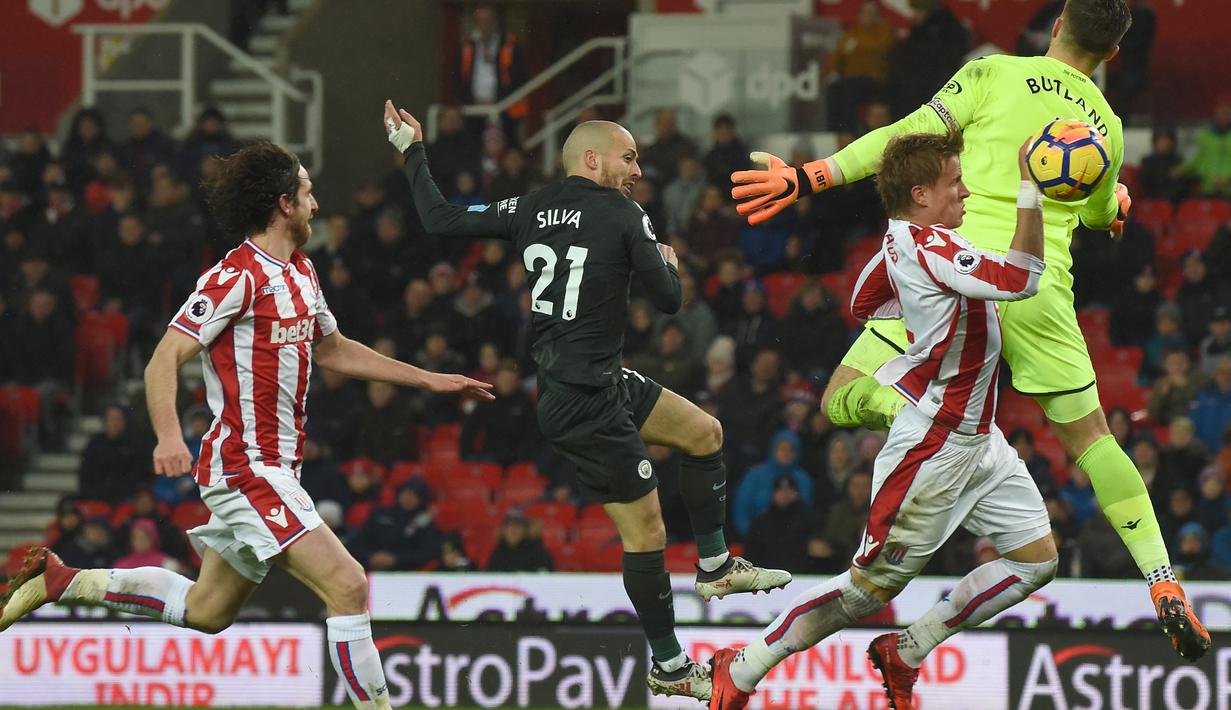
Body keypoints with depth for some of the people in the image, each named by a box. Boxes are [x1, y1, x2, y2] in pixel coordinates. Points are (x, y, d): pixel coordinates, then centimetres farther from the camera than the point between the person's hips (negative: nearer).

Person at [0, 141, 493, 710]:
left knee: (206, 611, 18)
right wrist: (169, 436, -35)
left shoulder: (300, 273, 15)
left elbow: (333, 350, 30)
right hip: (245, 467, -10)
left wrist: (429, 380, 27)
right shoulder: (238, 277, -15)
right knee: (347, 584, -17)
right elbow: (165, 359, -18)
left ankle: (59, 581, 28)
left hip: (274, 467, 10)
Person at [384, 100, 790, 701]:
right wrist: (668, 262, 13)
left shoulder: (529, 211, 5)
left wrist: (412, 152, 18)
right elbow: (667, 299, -10)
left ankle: (715, 567, 28)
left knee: (704, 433, 21)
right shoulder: (623, 217, -13)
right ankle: (670, 668, 7)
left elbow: (442, 220, 6)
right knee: (646, 533, -1)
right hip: (584, 400, -9)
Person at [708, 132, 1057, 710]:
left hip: (977, 439, 10)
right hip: (934, 445, -10)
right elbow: (1019, 281, -34)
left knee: (1037, 558, 6)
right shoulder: (929, 246, -23)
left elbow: (862, 305, 24)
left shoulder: (898, 243, 6)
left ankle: (905, 653, 14)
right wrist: (1031, 190, -34)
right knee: (872, 583, -3)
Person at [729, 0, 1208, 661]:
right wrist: (1116, 204, 56)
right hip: (1042, 291, 3)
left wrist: (811, 177, -4)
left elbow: (912, 136, -7)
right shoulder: (1106, 127, 14)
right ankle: (1165, 589, 3)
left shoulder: (993, 75, 3)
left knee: (842, 399, 6)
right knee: (1091, 439, 15)